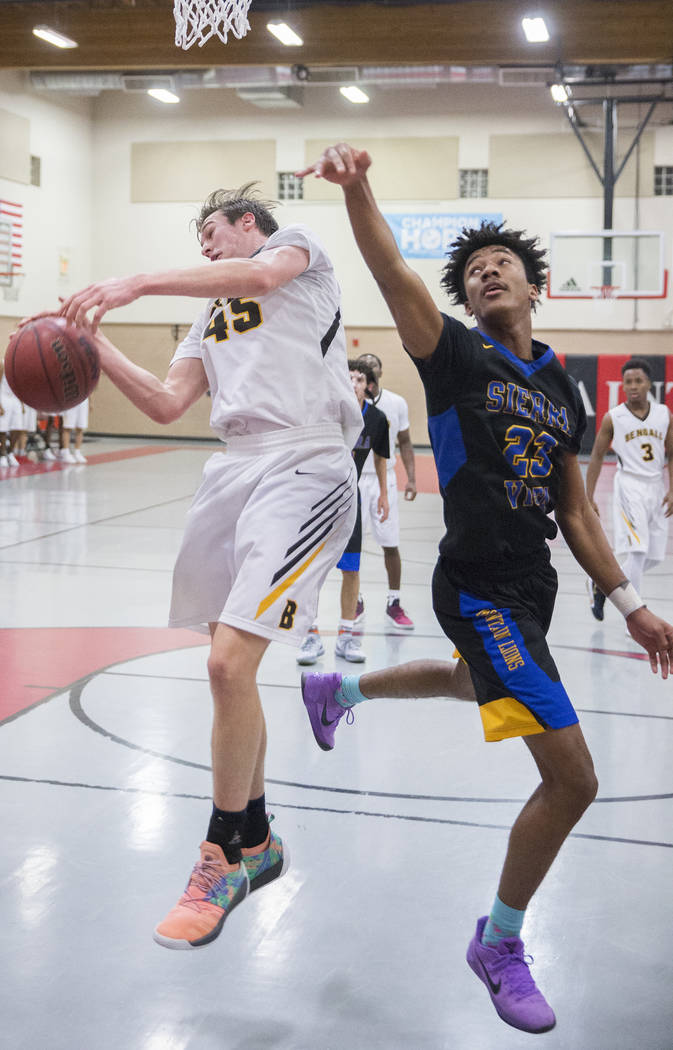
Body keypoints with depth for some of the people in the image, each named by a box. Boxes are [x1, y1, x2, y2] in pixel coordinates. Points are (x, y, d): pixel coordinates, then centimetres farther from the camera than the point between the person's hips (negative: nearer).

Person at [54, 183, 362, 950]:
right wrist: (97, 350, 6)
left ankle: (223, 859, -1)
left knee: (230, 661, -17)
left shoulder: (295, 247, 11)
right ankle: (254, 842, 28)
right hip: (233, 469, 8)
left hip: (301, 468, -8)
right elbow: (166, 405, 18)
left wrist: (139, 282, -21)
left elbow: (256, 275, -14)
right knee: (230, 664, 11)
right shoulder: (213, 315, 28)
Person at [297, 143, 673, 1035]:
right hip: (481, 589, -8)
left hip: (529, 588, 8)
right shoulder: (457, 357, -9)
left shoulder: (562, 390, 9)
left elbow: (573, 511, 12)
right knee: (572, 778, -10)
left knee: (480, 684, 37)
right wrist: (356, 187, -44)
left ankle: (339, 689, 60)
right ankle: (500, 944, 11)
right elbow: (393, 274, -26)